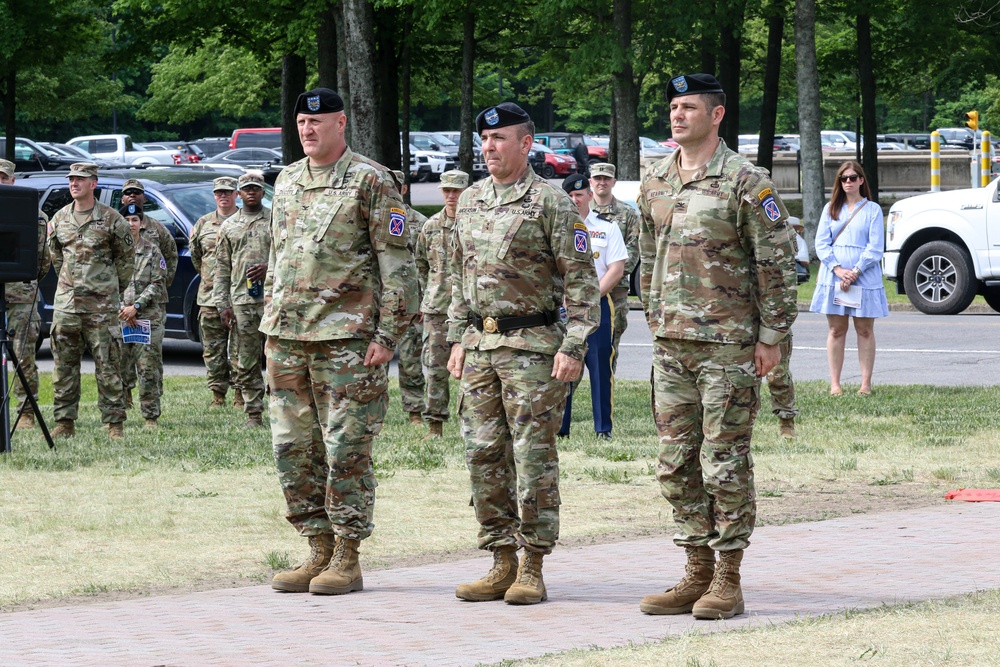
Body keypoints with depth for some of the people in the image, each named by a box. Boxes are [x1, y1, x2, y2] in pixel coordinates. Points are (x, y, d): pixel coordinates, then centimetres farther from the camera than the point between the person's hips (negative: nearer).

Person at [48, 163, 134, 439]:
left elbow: (126, 257, 6)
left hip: (101, 305, -4)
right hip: (65, 302, 4)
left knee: (108, 365, -3)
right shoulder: (60, 218, 9)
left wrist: (115, 288, 9)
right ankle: (65, 423, 11)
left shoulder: (111, 219, -3)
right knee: (63, 365, 5)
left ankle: (115, 423, 1)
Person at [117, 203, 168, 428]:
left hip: (149, 316, 0)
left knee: (149, 368, -3)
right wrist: (121, 309, -7)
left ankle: (151, 416, 3)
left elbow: (158, 283, 1)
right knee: (120, 368, -1)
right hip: (119, 317, 1)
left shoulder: (152, 250, 6)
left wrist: (136, 306, -8)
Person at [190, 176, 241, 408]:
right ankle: (218, 395, 10)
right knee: (213, 349, 4)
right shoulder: (203, 223, 13)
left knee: (239, 348, -3)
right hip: (209, 296, 4)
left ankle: (240, 395, 3)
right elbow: (195, 254, 22)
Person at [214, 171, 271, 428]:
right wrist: (222, 304, 5)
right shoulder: (228, 226, 15)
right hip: (241, 301, 3)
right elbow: (222, 268, 13)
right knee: (246, 362, 1)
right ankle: (254, 414, 5)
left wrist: (270, 267, -14)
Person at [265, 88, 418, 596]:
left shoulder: (371, 181, -5)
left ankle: (347, 559, 2)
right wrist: (270, 328, 18)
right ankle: (318, 550, 14)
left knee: (346, 449, -4)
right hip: (287, 339, 7)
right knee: (294, 449, 6)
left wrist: (387, 335, -12)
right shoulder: (287, 182, 15)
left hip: (346, 338, -7)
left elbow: (397, 263, -7)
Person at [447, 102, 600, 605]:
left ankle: (532, 569, 1)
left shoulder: (551, 202, -7)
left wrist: (573, 347, -15)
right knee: (484, 456, 6)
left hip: (532, 346, -7)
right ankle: (502, 563, 13)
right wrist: (458, 339, 15)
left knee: (533, 456, -4)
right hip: (479, 346, 7)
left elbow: (581, 280, -9)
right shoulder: (470, 201, 13)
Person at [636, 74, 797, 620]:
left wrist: (771, 335, -10)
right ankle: (697, 574, 16)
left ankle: (728, 580, 2)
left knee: (725, 464, -4)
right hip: (670, 345, 6)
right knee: (676, 465, 7)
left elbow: (777, 262, -8)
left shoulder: (746, 182, -8)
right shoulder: (655, 183, 11)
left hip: (728, 344, -6)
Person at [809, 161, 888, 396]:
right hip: (833, 277, 2)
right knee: (836, 330, 3)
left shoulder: (872, 209, 3)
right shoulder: (831, 209, 11)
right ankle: (835, 383, 5)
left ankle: (866, 383, 4)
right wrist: (837, 269, -11)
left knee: (865, 330, 1)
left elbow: (876, 248, -3)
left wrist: (856, 271, -14)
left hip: (865, 278, -2)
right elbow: (821, 243, 4)